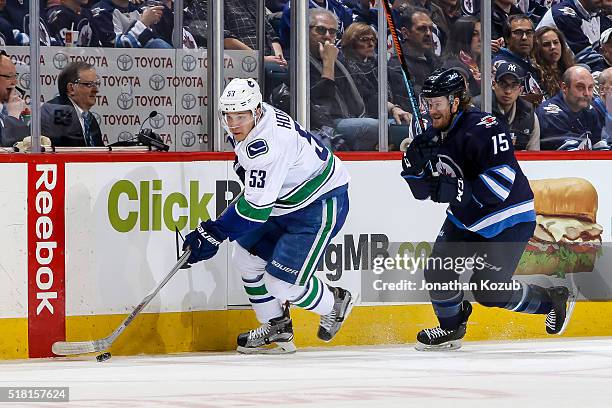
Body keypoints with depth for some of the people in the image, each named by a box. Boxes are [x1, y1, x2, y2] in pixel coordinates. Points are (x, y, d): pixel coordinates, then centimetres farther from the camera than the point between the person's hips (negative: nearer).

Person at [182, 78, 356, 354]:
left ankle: (335, 304, 16)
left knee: (282, 285, -12)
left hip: (321, 204, -10)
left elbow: (257, 207, -33)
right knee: (246, 259, 9)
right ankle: (276, 328, 25)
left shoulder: (268, 144, -34)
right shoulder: (254, 120, -5)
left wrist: (213, 234, -31)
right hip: (286, 201, 10)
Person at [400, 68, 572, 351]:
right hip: (464, 219, 8)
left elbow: (501, 181, -34)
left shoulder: (482, 129, -26)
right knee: (438, 271, 0)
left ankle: (552, 300, 13)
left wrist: (455, 191, -36)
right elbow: (421, 189, 4)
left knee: (488, 291, -8)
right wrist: (415, 160, -17)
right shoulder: (434, 135, 1)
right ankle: (451, 327, 24)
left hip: (507, 219, -8)